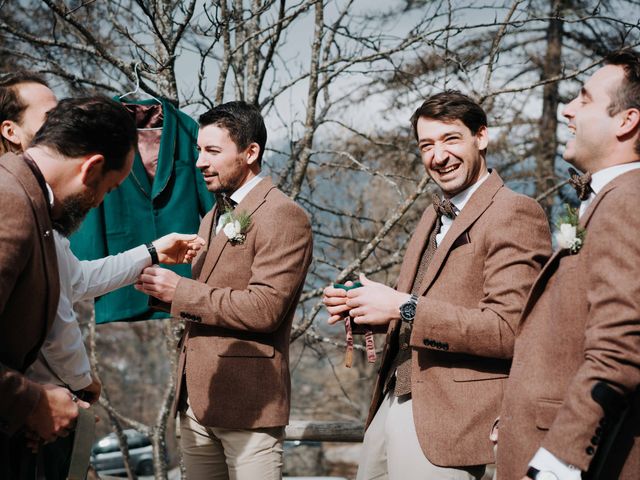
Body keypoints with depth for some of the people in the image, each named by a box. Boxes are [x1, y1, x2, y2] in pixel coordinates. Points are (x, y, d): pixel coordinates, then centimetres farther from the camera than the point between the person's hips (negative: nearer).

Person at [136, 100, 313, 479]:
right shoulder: (215, 217, 17)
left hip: (248, 401, -8)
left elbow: (265, 309, -20)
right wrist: (163, 288, 0)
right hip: (196, 398, 8)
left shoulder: (284, 217, -12)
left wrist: (180, 291, -16)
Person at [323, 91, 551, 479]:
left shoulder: (515, 213, -12)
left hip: (447, 424, -8)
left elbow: (509, 330, -21)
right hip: (393, 406, 8)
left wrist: (405, 308, -22)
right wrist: (358, 308, 2)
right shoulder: (435, 216, 16)